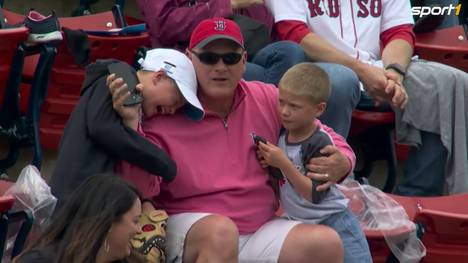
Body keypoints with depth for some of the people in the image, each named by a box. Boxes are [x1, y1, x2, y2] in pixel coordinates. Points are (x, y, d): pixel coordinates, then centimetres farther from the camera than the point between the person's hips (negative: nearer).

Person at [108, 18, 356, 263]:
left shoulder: (269, 100, 4)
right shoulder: (165, 112, -7)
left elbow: (325, 139, 13)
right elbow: (141, 188, -15)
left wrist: (341, 164, -12)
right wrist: (132, 123, -27)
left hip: (261, 229, 4)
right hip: (189, 229, -4)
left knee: (327, 243, -20)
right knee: (220, 231, -38)